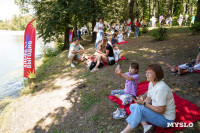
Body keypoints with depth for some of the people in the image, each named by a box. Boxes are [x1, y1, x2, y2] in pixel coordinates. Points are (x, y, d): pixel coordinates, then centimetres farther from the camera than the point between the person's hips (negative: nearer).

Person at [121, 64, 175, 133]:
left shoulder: (161, 88, -28)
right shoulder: (151, 83, -1)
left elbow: (161, 110, -26)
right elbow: (148, 99, 5)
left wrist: (144, 104, -25)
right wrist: (141, 102, -14)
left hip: (166, 119, -9)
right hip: (156, 110, 9)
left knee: (139, 108, -28)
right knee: (132, 106, 5)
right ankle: (146, 126, -11)